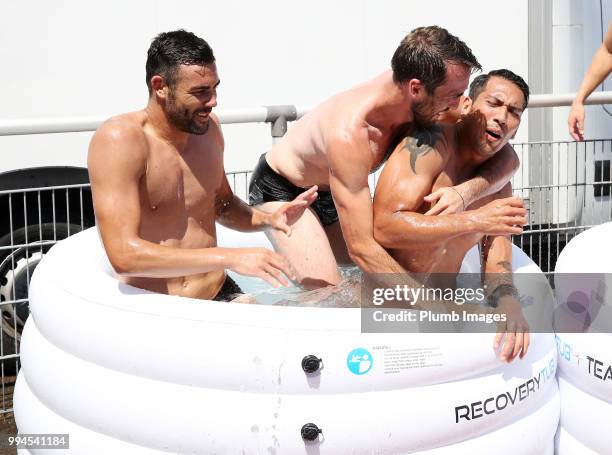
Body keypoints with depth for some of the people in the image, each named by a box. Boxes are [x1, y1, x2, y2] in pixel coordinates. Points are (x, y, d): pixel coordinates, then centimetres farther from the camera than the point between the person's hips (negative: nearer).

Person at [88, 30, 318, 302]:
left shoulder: (208, 127, 6)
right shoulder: (119, 139, -16)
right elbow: (123, 254, -26)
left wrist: (268, 220, 2)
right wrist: (230, 258, -27)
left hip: (220, 294, 5)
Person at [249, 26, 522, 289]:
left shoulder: (428, 105, -23)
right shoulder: (349, 134, -42)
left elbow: (507, 157, -16)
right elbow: (360, 248, -42)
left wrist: (465, 192, -38)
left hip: (329, 194, 8)